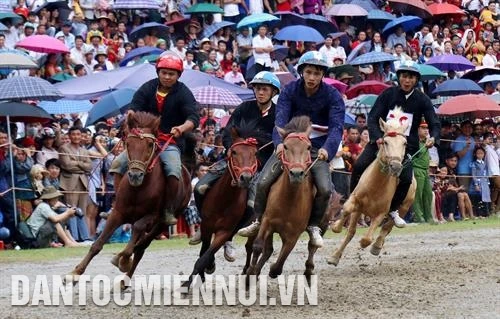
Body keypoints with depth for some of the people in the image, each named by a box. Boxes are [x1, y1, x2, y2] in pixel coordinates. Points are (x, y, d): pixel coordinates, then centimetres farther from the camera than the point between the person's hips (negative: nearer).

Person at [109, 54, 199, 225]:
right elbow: (134, 107, -4)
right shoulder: (148, 88, 6)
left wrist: (181, 128, -35)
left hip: (171, 142, -3)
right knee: (118, 163, -15)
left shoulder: (183, 94, -2)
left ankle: (169, 211, -22)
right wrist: (131, 117, -30)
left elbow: (194, 119, -13)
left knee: (173, 168, -33)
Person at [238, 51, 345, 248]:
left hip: (317, 148, -1)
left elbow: (336, 126, -19)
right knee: (263, 182, -15)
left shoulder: (332, 96, -9)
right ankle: (259, 221, 6)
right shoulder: (290, 91, -6)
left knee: (325, 189, -22)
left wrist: (327, 148, -39)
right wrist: (280, 142, -39)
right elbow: (281, 119, -18)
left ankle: (314, 226, 2)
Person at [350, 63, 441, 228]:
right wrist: (377, 137, -26)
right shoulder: (388, 94, -4)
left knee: (406, 179, -17)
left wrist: (433, 138, -26)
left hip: (407, 145, 0)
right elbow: (373, 118, -8)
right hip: (382, 139, 0)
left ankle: (393, 209, 9)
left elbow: (434, 124, -3)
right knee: (359, 166, -20)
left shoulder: (422, 100, -1)